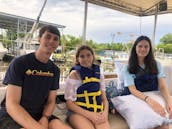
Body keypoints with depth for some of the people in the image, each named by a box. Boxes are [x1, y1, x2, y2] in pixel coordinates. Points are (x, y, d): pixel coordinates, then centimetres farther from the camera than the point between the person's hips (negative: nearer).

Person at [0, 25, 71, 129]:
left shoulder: (55, 70, 4)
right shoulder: (19, 63, -11)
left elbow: (51, 101, 7)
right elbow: (11, 105, -16)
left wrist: (45, 119, -14)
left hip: (40, 115, 5)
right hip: (11, 116, -5)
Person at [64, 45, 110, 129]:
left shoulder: (98, 74, 9)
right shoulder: (74, 75, -4)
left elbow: (104, 98, 12)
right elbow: (69, 103, -6)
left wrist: (105, 112, -9)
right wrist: (90, 115, -15)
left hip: (97, 112, 4)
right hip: (78, 112, -3)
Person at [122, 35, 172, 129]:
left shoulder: (156, 65, 6)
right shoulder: (127, 68, -1)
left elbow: (162, 86, -3)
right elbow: (132, 90, -11)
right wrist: (149, 100, -30)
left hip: (154, 99, 2)